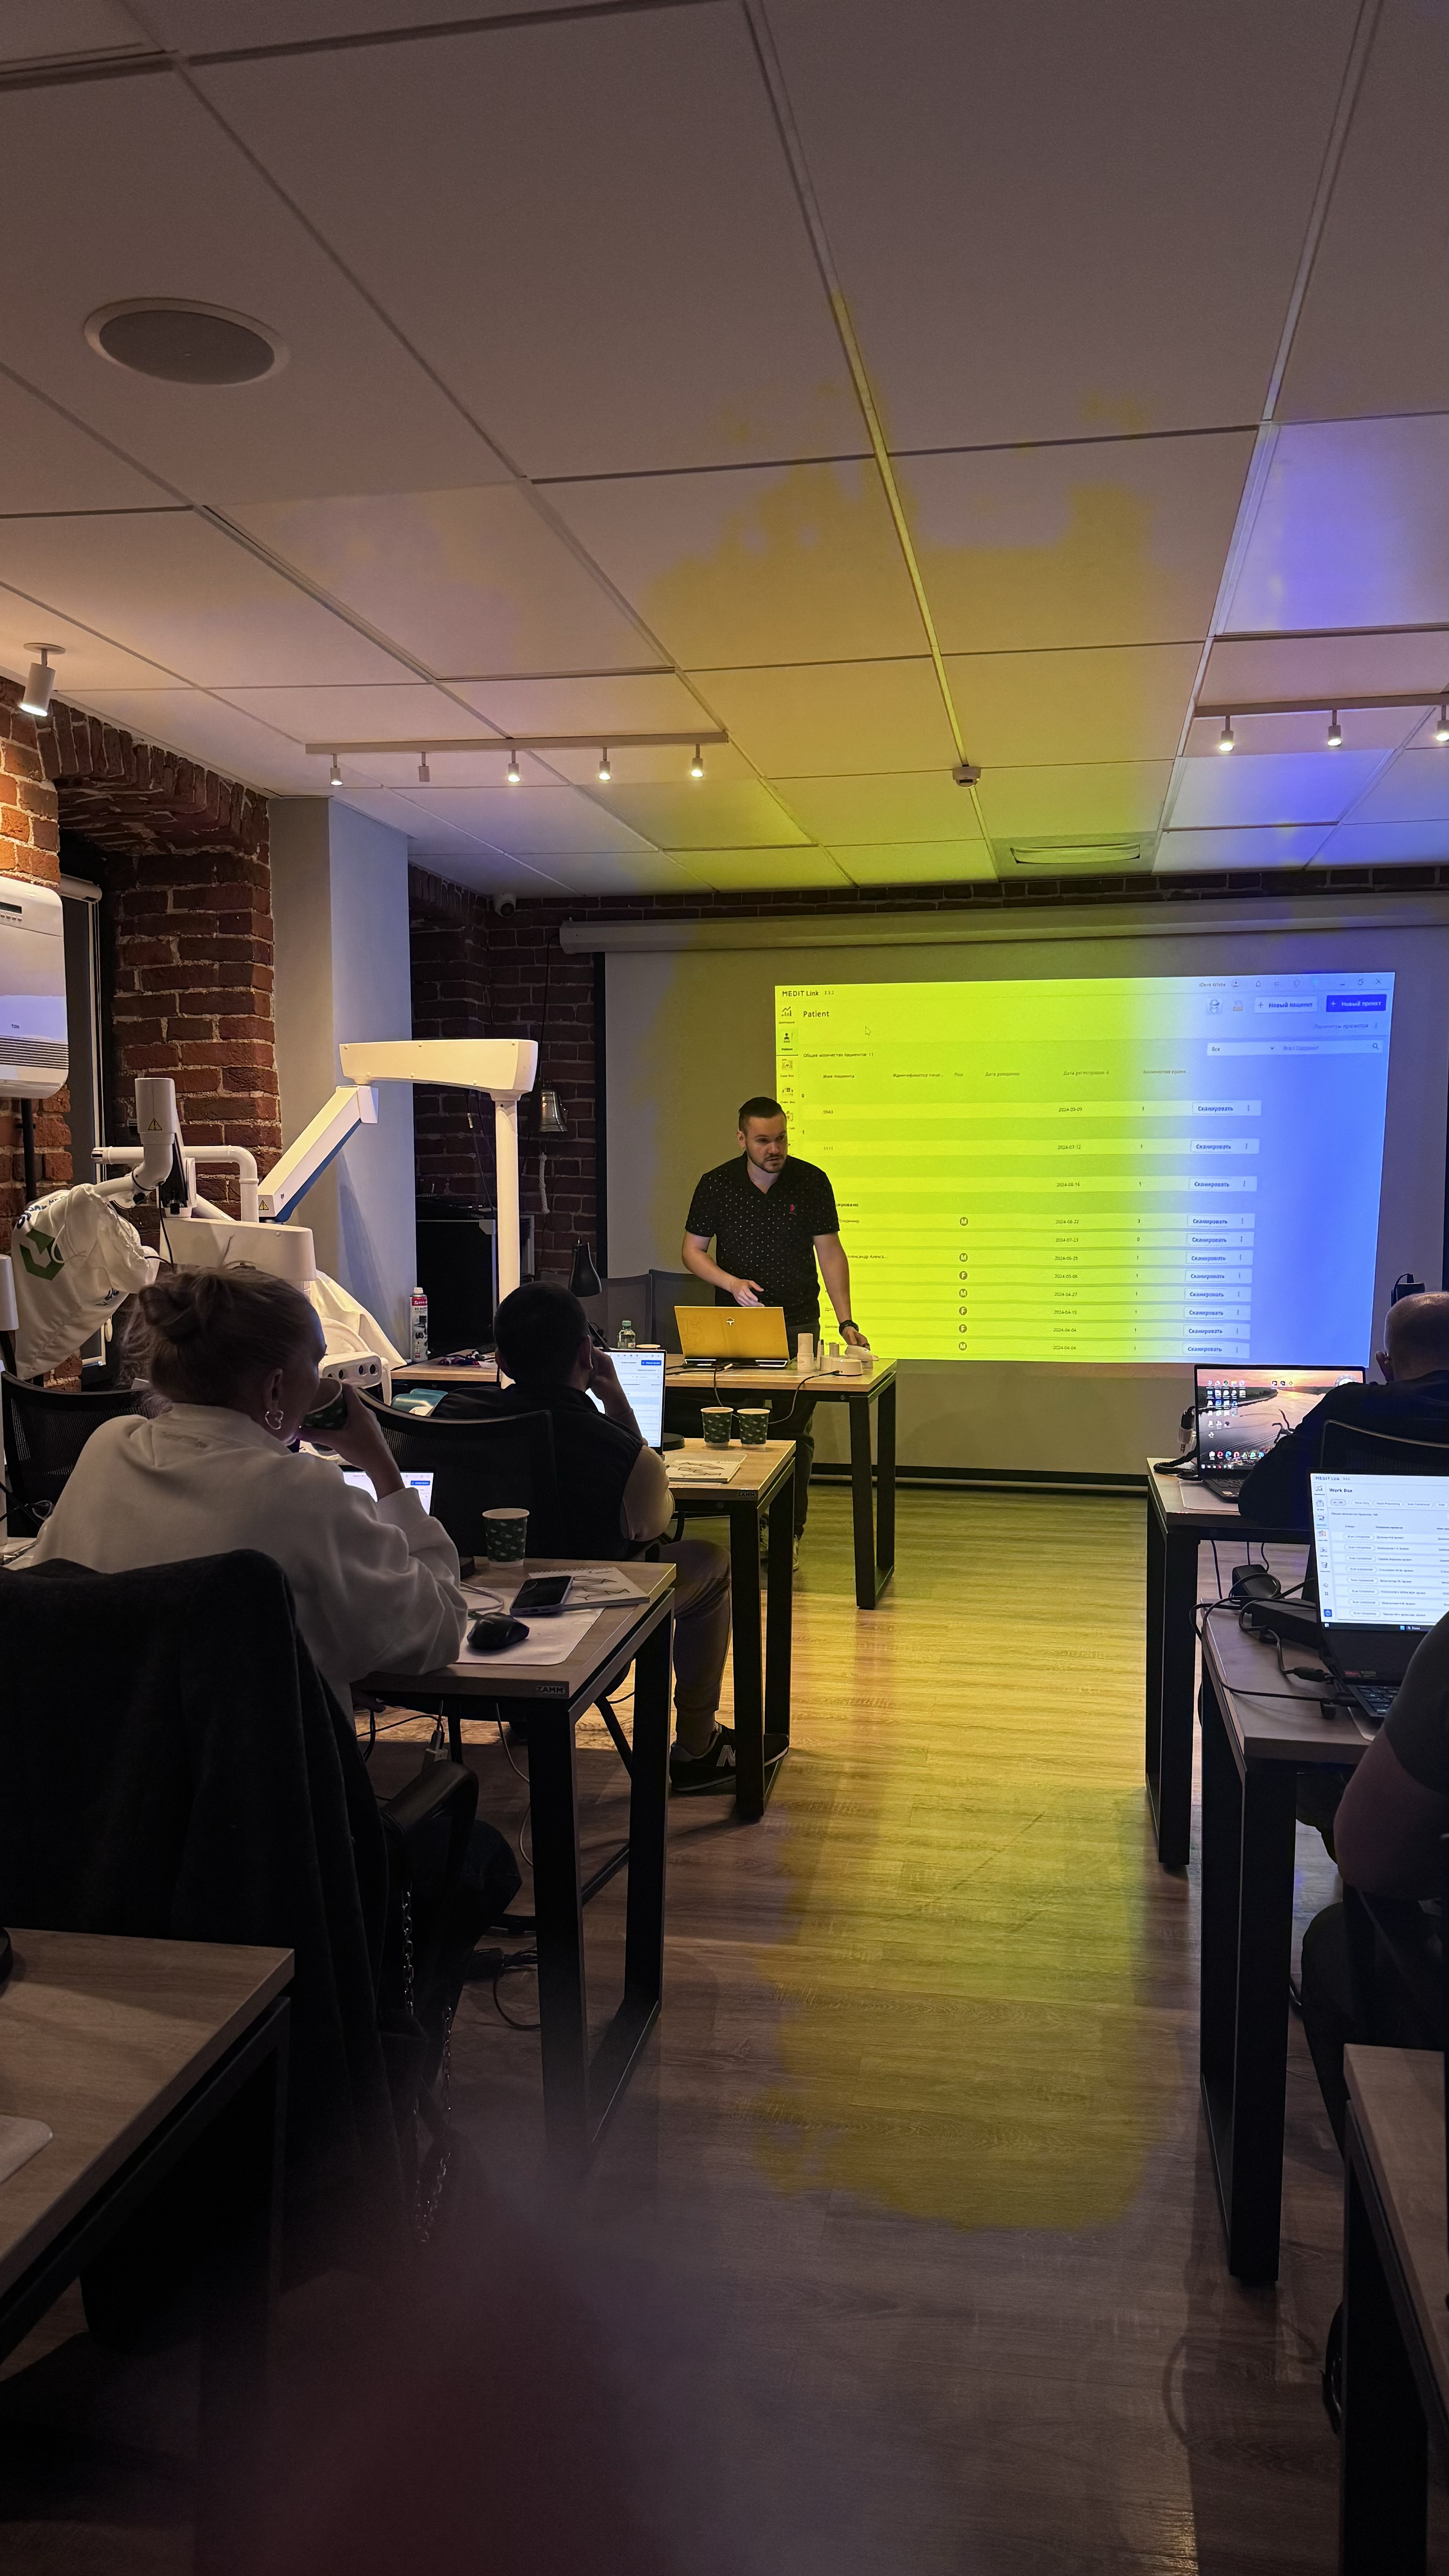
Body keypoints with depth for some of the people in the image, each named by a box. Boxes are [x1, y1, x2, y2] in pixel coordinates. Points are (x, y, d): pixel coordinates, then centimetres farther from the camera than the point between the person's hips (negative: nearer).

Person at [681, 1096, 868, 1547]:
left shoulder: (811, 1182, -2)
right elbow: (692, 1250, 5)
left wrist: (846, 1322, -10)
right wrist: (732, 1283, -13)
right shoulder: (716, 1185, -1)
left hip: (797, 1324, -1)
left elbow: (830, 1253, -2)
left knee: (794, 1431, -3)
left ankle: (790, 1533, 6)